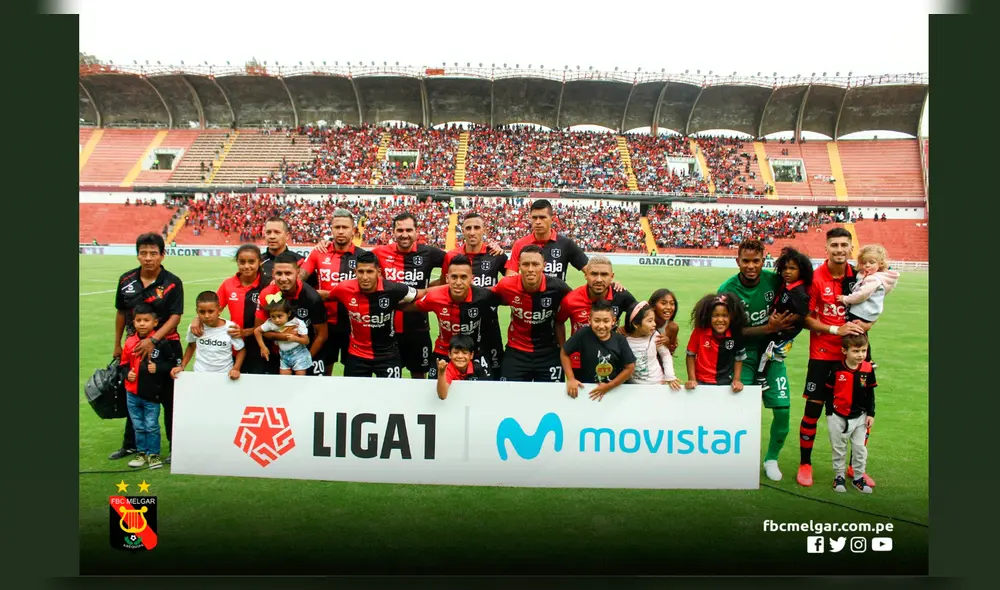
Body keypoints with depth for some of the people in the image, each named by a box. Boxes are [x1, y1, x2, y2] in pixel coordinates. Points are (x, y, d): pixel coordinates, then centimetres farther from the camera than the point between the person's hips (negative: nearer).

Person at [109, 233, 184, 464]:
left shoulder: (172, 282, -11)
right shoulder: (126, 280, 1)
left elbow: (175, 317, -15)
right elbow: (121, 313, 11)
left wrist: (153, 340, -26)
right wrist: (117, 345, 14)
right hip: (134, 345, 4)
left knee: (169, 398, 3)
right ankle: (130, 444, 32)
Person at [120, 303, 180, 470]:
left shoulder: (161, 343, -12)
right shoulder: (130, 342, 0)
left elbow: (174, 362, -8)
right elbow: (124, 363, 12)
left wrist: (158, 367, -20)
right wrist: (127, 373, -6)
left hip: (152, 394, -4)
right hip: (132, 394, 4)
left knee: (152, 427, 7)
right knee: (138, 426, 17)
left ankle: (153, 454, 20)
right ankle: (141, 453, 30)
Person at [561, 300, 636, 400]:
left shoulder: (620, 340, -10)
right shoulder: (583, 334, -14)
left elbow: (630, 368, -4)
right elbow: (564, 353, -2)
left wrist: (609, 386, -9)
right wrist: (571, 379, -8)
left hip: (615, 389, 1)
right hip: (587, 389, -1)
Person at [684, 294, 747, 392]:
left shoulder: (735, 335, -8)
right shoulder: (700, 332, -14)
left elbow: (739, 357, 7)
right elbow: (691, 354, -3)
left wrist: (736, 379, -2)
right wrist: (692, 379, -7)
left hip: (726, 383, 2)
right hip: (701, 382, -1)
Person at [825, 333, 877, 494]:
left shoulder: (868, 369, -7)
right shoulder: (837, 371, -15)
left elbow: (870, 393, 3)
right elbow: (829, 392, -5)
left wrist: (871, 414, 2)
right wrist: (829, 414, -3)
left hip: (860, 417, 2)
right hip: (838, 417, -2)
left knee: (860, 448, 10)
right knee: (838, 448, 11)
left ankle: (858, 477, 24)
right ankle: (839, 476, 25)